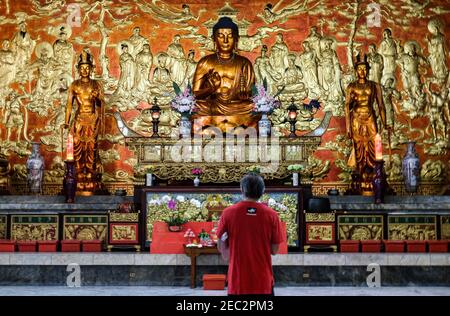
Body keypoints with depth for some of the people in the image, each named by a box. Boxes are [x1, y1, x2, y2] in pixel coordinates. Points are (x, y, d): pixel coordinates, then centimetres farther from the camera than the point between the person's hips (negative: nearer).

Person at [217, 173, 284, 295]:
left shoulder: (228, 213, -7)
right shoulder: (272, 215, -7)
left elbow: (221, 247, 0)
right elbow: (274, 250, -1)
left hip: (238, 281, 0)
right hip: (263, 281, 0)